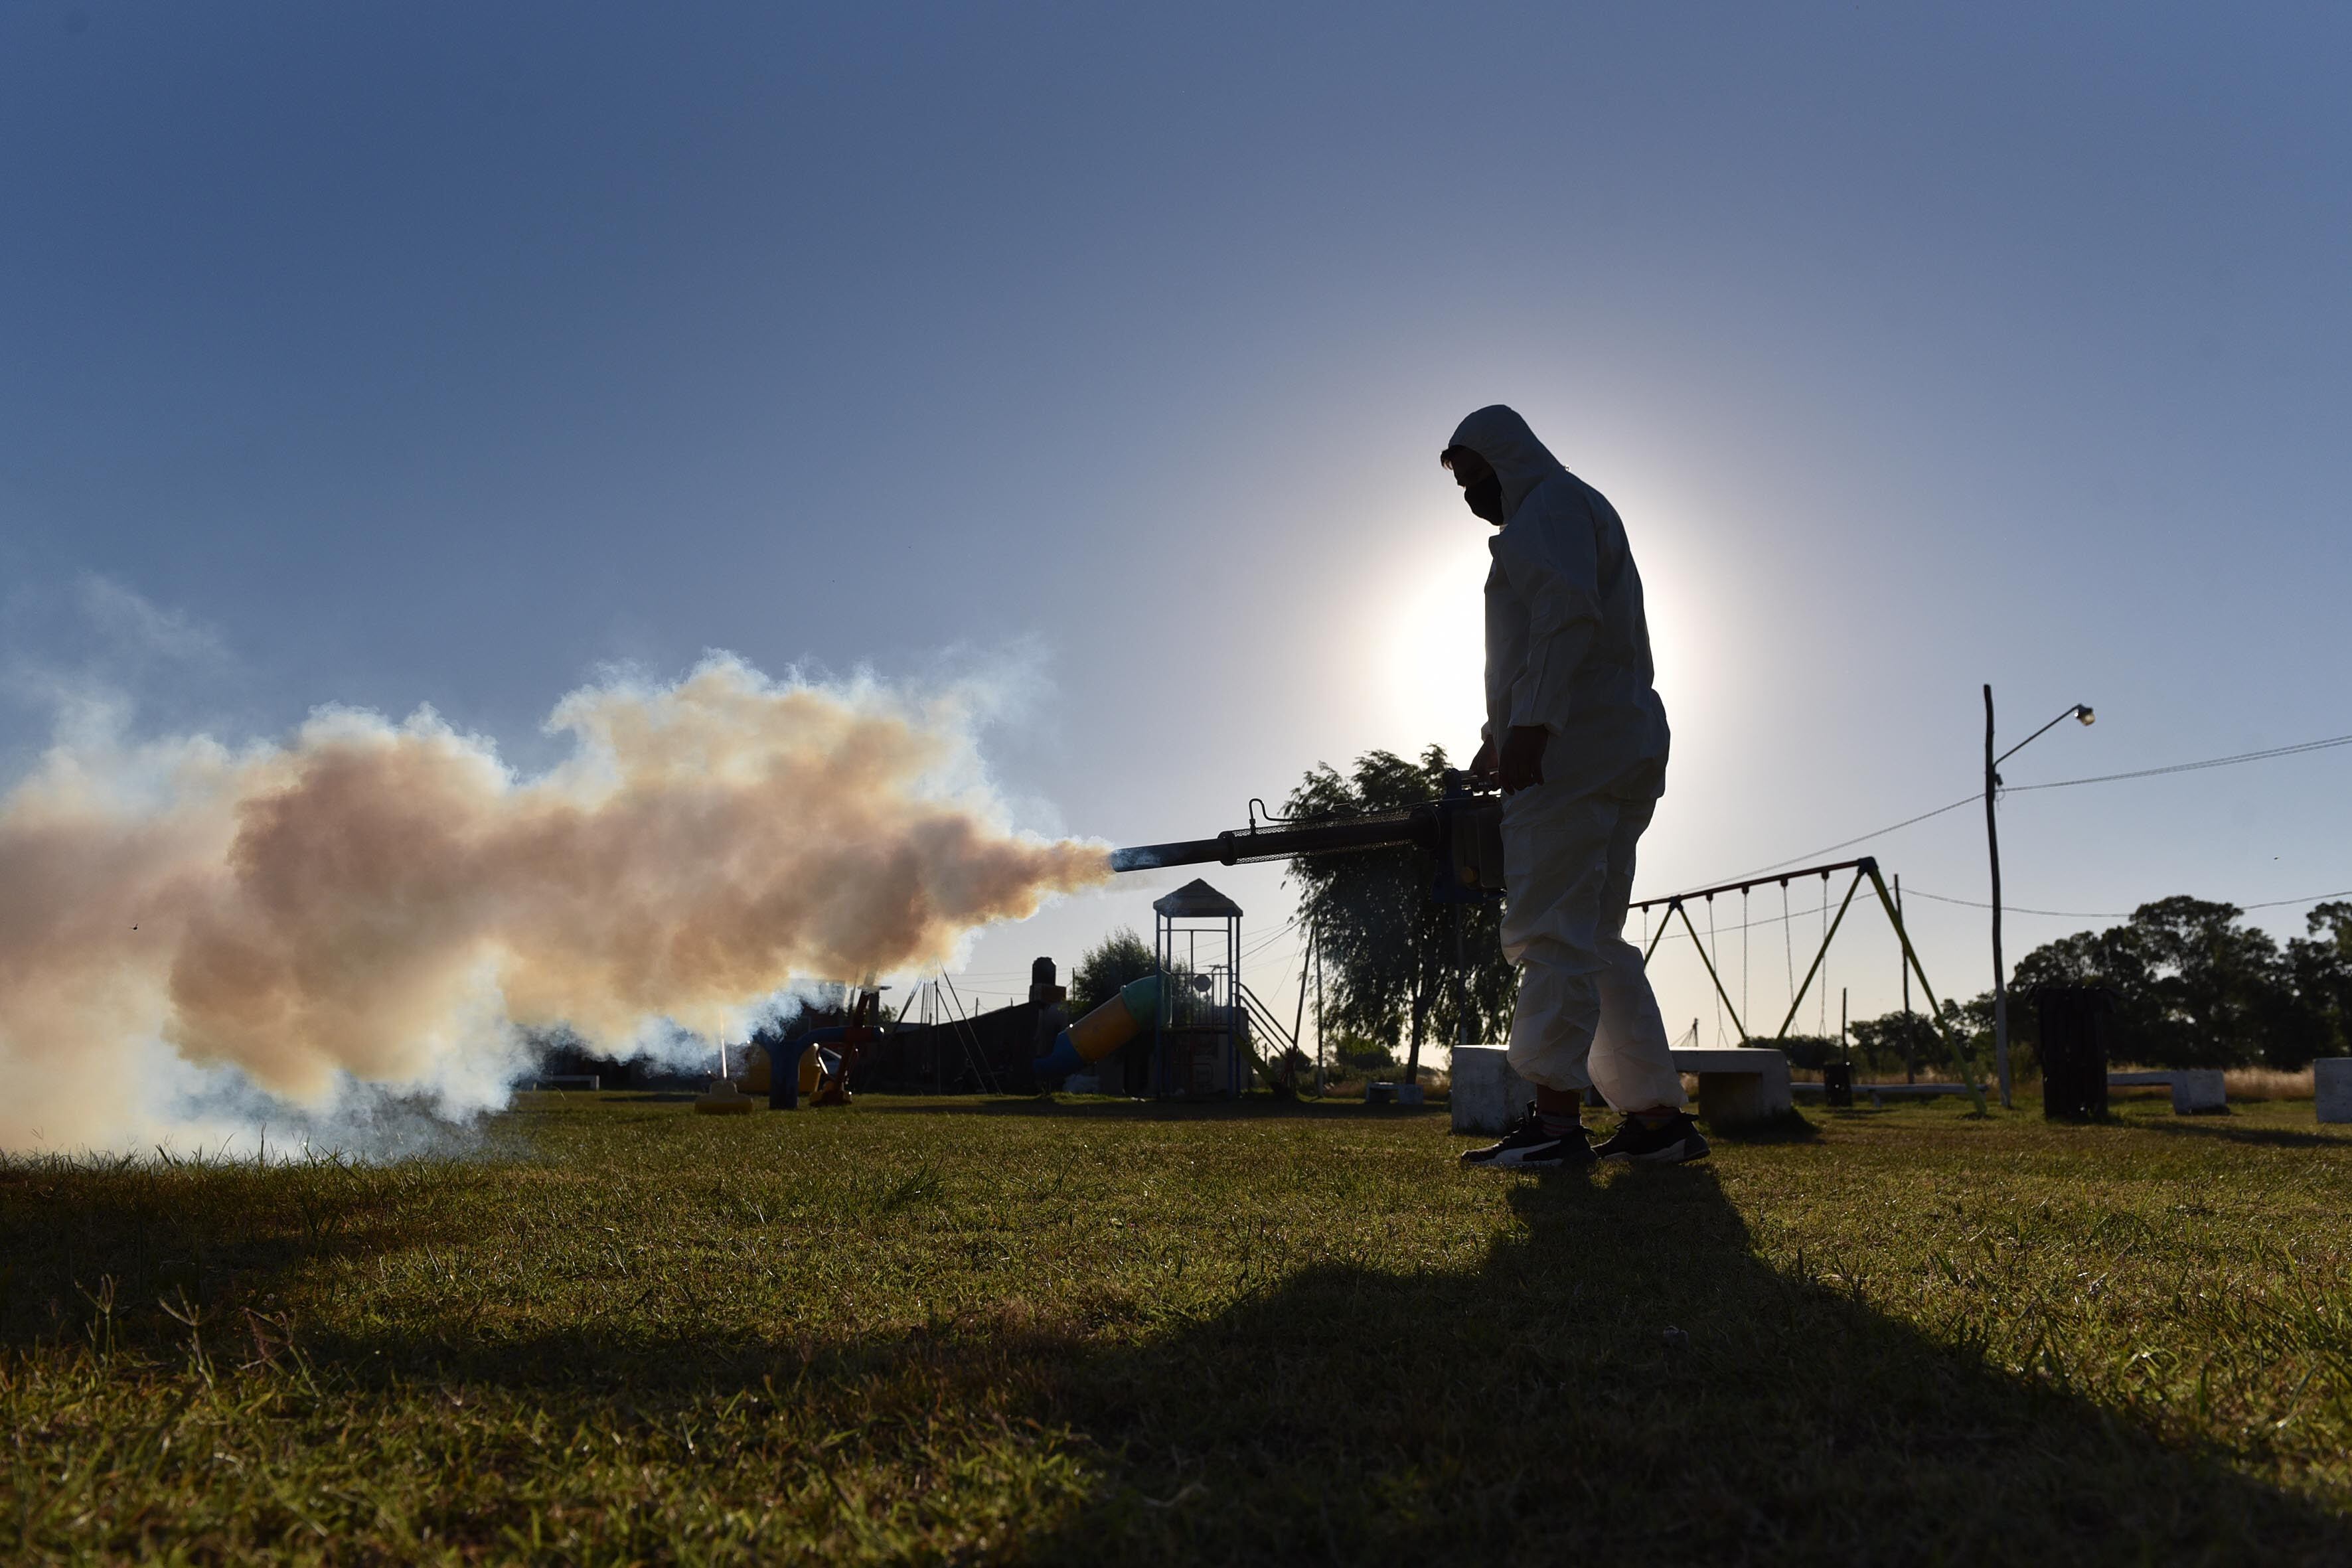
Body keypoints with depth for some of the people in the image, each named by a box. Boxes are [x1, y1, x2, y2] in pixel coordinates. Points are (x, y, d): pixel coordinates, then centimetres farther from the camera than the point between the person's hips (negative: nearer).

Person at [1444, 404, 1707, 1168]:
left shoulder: (1551, 504, -1)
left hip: (1572, 745, -11)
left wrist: (1528, 728, -26)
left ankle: (1556, 1118, -18)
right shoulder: (1567, 512, 30)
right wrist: (1501, 734, 23)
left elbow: (1566, 617, -18)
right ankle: (1660, 1115, 11)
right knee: (1596, 940, 10)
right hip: (1621, 752, 11)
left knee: (1550, 932, -15)